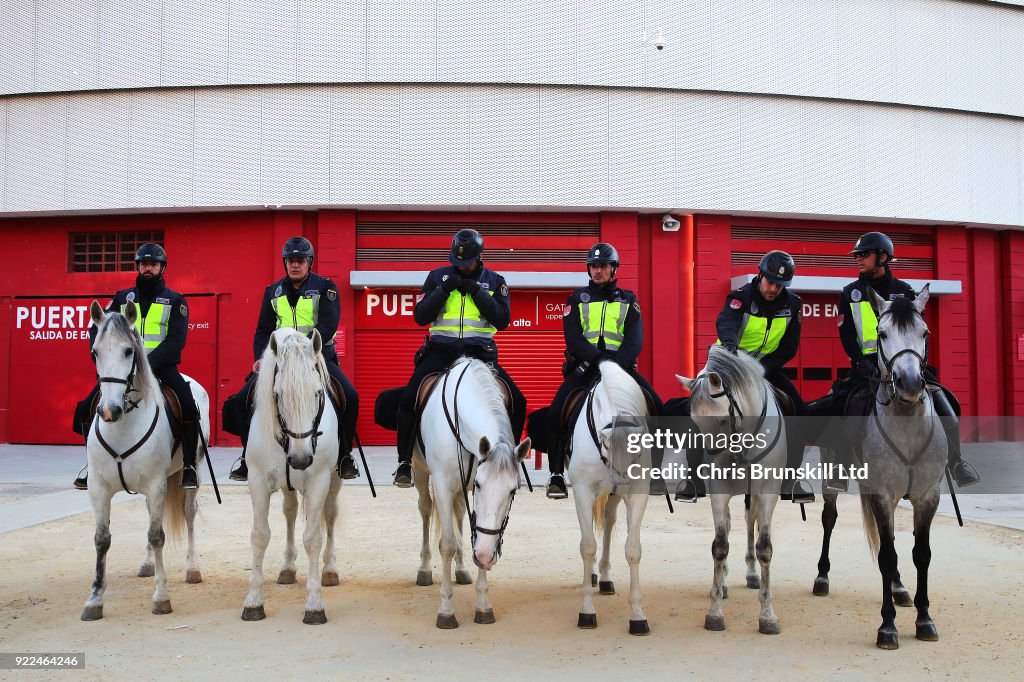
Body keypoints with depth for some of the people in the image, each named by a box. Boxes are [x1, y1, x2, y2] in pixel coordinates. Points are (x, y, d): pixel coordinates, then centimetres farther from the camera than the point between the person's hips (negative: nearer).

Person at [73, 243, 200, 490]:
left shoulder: (174, 300, 6)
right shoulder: (122, 298, 15)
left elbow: (176, 340, -7)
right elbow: (98, 330, 10)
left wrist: (148, 363, -21)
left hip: (161, 367, -3)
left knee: (188, 408, -27)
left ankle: (189, 465, -11)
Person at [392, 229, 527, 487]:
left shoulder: (494, 281, 8)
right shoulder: (438, 276, 7)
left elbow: (502, 320, -4)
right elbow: (420, 317, 1)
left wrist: (477, 292, -12)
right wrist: (443, 290, -10)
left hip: (479, 352, 1)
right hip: (441, 348, 0)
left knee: (517, 403, -11)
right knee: (409, 400, -19)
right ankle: (405, 461, -2)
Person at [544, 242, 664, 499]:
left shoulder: (628, 300, 14)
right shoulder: (577, 299, 12)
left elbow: (635, 340, 0)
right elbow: (573, 338, -3)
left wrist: (616, 362, -20)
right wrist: (598, 357, -20)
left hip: (620, 365, 1)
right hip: (584, 365, -1)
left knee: (656, 408, -17)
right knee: (555, 413, -21)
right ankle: (556, 474, -8)